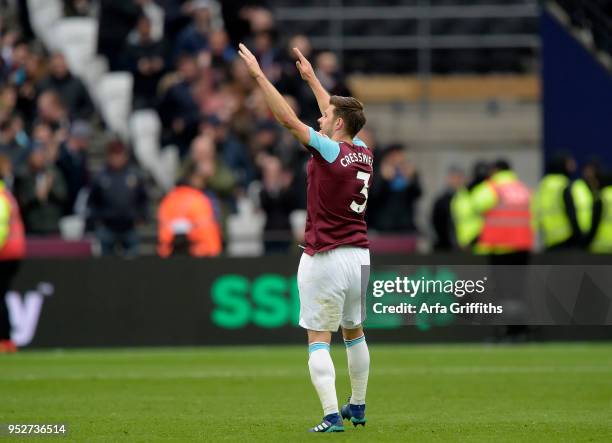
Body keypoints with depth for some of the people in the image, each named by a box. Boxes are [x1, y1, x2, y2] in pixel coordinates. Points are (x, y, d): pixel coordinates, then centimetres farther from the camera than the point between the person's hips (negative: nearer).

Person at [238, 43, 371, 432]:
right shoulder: (364, 154, 6)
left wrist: (258, 74, -9)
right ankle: (358, 406, 29)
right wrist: (311, 78, 34)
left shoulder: (329, 151, -14)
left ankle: (332, 416, -13)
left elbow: (288, 118, -15)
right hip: (360, 255, 7)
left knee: (319, 340, -5)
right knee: (355, 333, 20)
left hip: (324, 257, -7)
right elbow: (340, 113, 24)